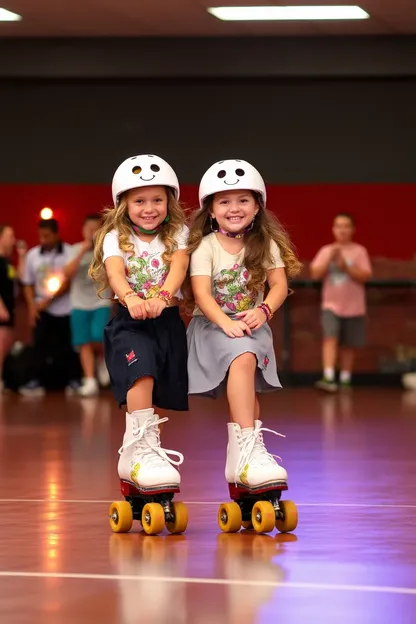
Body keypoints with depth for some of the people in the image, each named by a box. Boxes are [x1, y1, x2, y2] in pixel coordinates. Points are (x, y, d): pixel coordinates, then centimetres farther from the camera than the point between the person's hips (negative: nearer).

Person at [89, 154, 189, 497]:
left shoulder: (178, 234, 6)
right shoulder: (116, 237, 2)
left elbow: (179, 265, -13)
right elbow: (115, 271, -17)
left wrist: (163, 296, -35)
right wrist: (131, 297, -40)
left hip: (168, 320, 3)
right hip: (129, 321, -3)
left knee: (158, 395, 8)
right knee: (141, 371, -28)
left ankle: (135, 452, 27)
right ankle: (143, 449, -34)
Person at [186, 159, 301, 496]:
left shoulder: (266, 244, 6)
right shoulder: (206, 247, -4)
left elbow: (280, 285, -1)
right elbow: (201, 294, -13)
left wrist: (263, 310, -22)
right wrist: (227, 323, -29)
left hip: (251, 325, 4)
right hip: (214, 325, -4)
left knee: (247, 390, -13)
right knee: (243, 357, -32)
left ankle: (240, 456, 3)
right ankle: (248, 449, -39)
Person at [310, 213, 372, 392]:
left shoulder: (359, 251, 0)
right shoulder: (325, 251, 6)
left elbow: (364, 276, -9)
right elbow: (315, 274, -3)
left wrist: (345, 266, -20)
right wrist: (330, 258, -14)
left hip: (353, 307, 0)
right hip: (331, 305, 0)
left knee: (348, 345, 6)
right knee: (330, 338, -17)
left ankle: (345, 381, 16)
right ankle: (328, 378, -27)